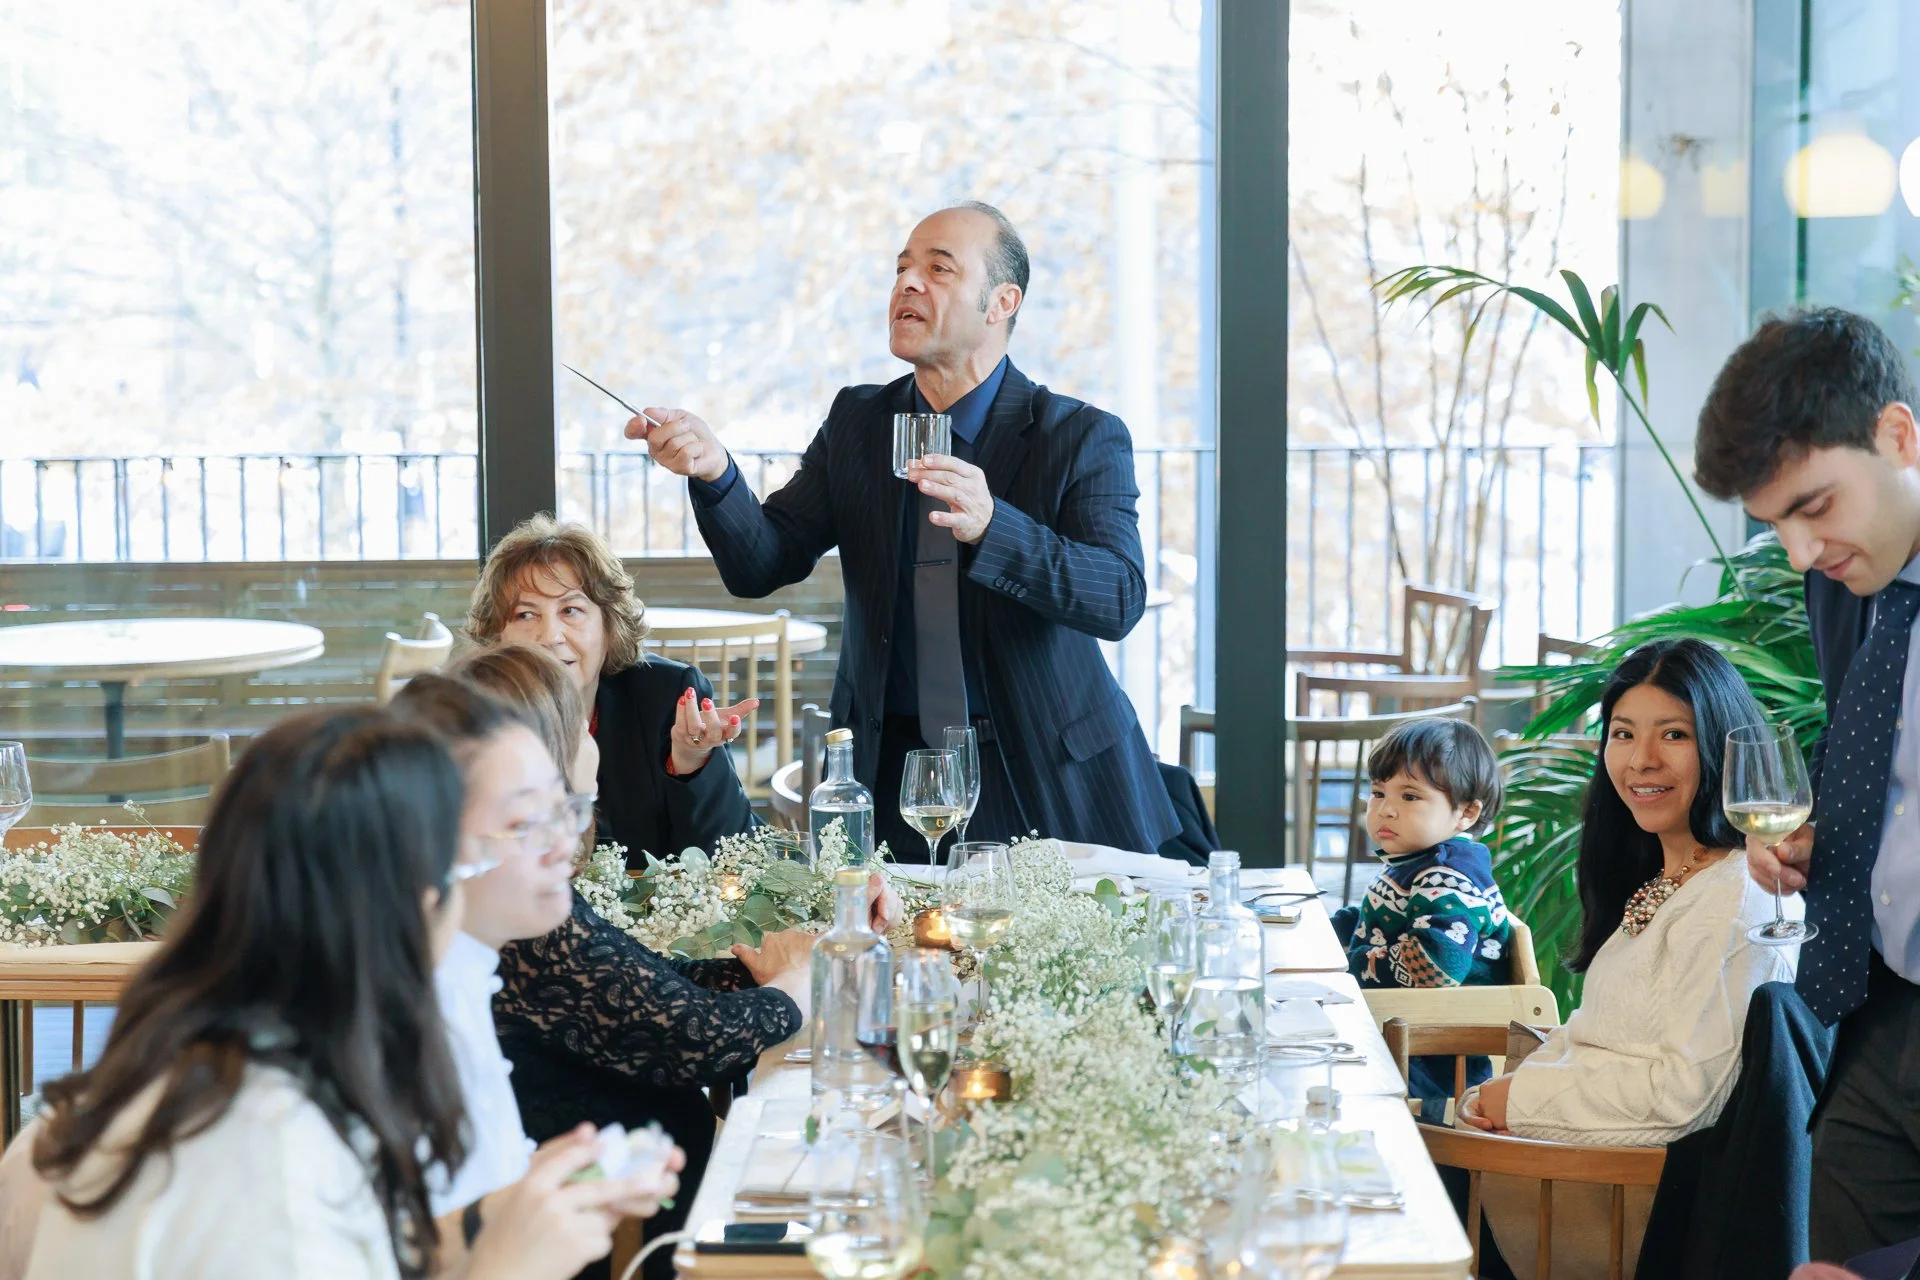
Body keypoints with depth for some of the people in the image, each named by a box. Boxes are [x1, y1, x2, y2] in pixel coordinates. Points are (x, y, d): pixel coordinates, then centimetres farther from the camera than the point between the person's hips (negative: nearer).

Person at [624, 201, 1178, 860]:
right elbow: (761, 565, 2)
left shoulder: (1083, 438, -5)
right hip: (891, 774, 3)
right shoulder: (856, 422, 8)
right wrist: (714, 472, -19)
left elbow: (1120, 597, -19)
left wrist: (991, 526, -35)